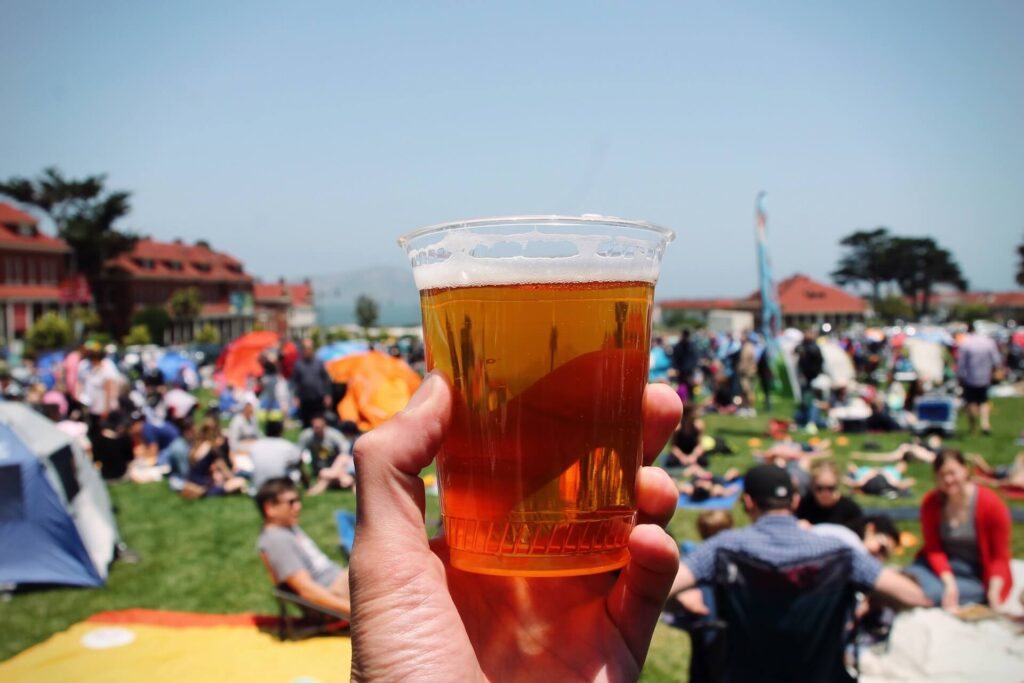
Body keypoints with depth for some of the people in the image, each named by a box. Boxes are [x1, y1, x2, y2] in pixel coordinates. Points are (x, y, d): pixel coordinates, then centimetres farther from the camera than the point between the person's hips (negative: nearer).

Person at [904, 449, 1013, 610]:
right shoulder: (930, 502, -5)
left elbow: (1000, 556, -6)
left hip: (976, 573, -2)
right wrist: (949, 582, -20)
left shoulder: (991, 504, -12)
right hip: (942, 566, 2)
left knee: (932, 592, -31)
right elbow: (933, 549, -4)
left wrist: (994, 590, -21)